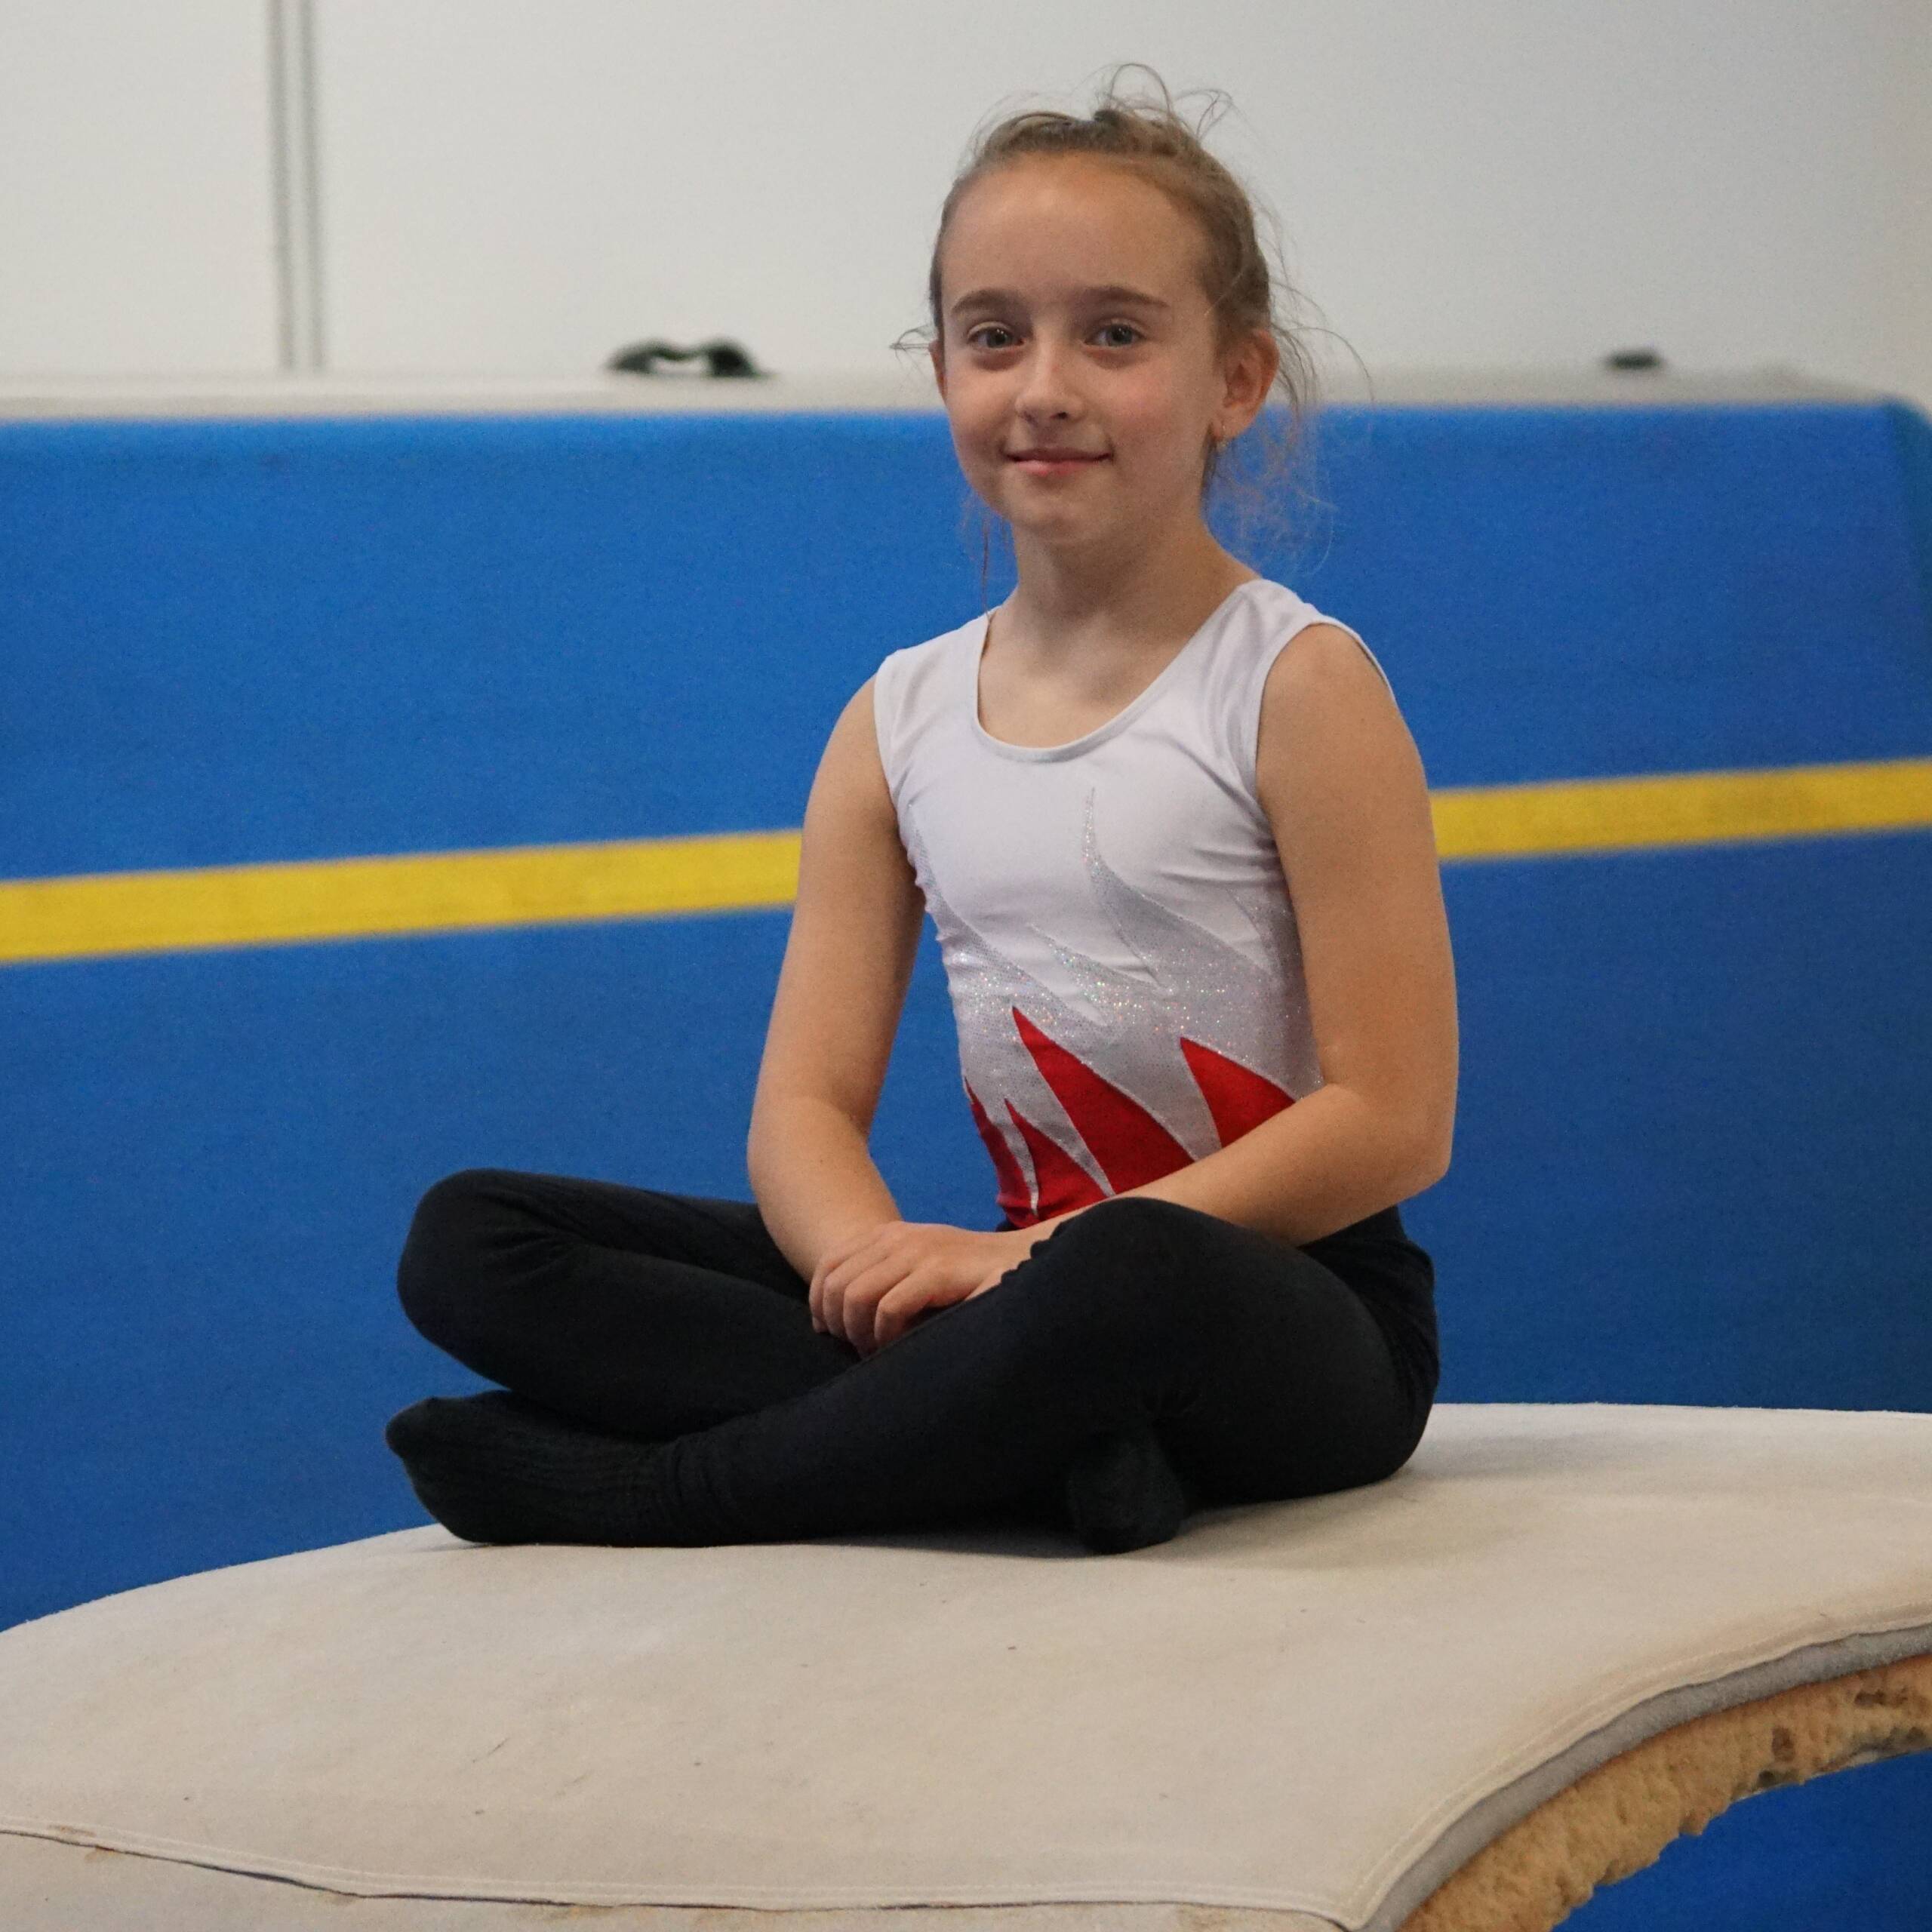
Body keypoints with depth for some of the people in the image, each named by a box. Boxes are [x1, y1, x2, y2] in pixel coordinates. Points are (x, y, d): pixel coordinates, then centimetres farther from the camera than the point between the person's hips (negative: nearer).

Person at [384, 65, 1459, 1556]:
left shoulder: (1300, 688, -5)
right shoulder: (900, 722, 10)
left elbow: (1390, 1124, -11)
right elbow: (806, 1103, 5)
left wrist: (1035, 1255, -19)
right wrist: (871, 1255, -21)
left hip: (1290, 1315, -5)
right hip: (1026, 1278, 6)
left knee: (1127, 1290, -44)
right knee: (467, 1239, -7)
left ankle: (635, 1490, -20)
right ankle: (1043, 1438, -23)